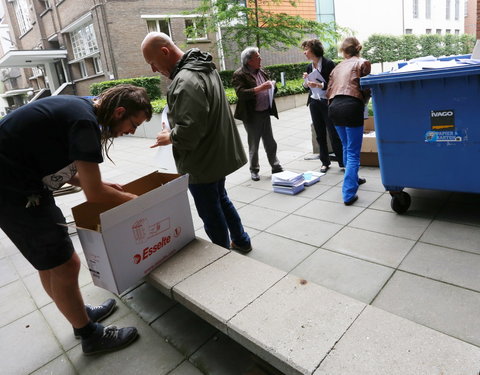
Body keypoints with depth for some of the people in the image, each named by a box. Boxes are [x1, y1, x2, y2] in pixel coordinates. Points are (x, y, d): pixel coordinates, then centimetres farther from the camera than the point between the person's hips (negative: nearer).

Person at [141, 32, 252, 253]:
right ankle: (241, 241, 41)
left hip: (202, 163, -10)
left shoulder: (185, 81, -25)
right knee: (221, 199, 25)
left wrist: (170, 137, -12)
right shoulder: (205, 67, 8)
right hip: (218, 155, 10)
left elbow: (189, 130, -32)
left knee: (210, 212, 6)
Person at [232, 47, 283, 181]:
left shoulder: (262, 72, 12)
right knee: (253, 145, 6)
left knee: (270, 143, 12)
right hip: (252, 115, -6)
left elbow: (269, 89, 24)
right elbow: (241, 93, -23)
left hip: (265, 113, 6)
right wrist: (260, 88, -28)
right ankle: (254, 170, 20)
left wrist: (271, 85, 0)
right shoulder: (239, 75, -10)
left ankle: (276, 167, 23)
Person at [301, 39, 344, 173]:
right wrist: (306, 81, -2)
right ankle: (325, 162, 20)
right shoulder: (309, 66, 11)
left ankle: (342, 163, 7)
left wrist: (319, 85, -21)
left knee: (334, 134, -3)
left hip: (327, 103, -6)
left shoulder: (328, 64, -9)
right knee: (320, 135, 10)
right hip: (314, 103, 6)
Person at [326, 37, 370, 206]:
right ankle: (349, 194, -8)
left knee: (346, 146, 23)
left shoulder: (338, 67, 22)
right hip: (351, 106, -5)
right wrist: (363, 104, 17)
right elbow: (366, 89, 0)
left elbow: (329, 92, 16)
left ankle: (353, 178, 41)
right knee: (353, 152, -2)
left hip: (334, 107, 5)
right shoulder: (363, 63, 9)